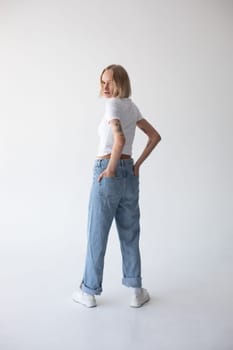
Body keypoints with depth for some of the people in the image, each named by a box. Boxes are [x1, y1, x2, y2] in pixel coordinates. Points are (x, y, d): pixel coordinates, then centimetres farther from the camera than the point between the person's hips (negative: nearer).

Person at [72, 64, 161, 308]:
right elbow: (155, 136, 17)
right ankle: (136, 291, 19)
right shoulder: (132, 106, 13)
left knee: (97, 234, 5)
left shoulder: (113, 105, -10)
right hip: (129, 173, 7)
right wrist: (137, 164, 12)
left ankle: (89, 292, 19)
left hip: (108, 172, -7)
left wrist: (111, 169, -16)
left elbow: (119, 140, -28)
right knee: (129, 234, 12)